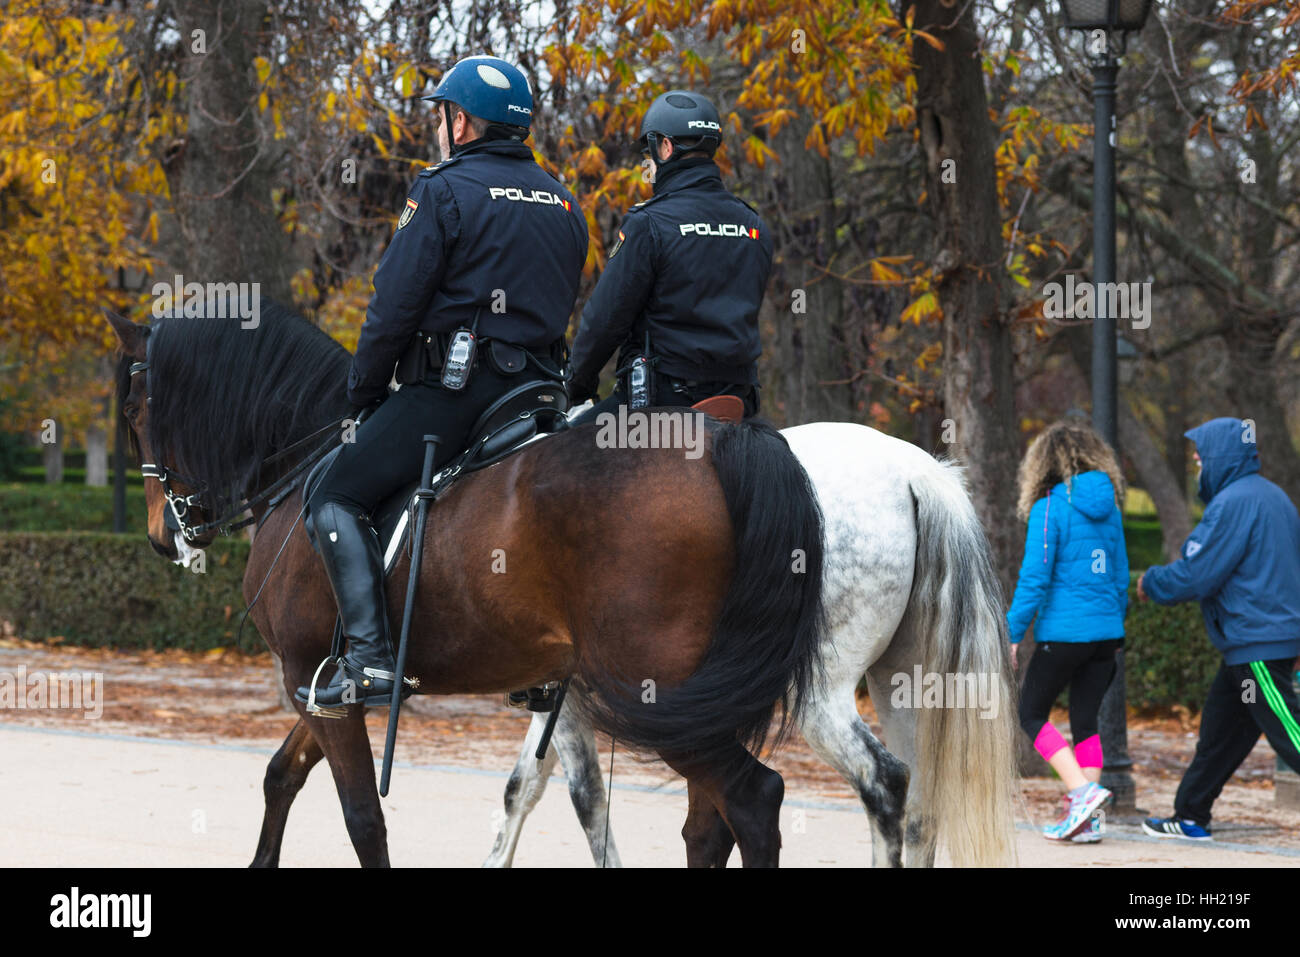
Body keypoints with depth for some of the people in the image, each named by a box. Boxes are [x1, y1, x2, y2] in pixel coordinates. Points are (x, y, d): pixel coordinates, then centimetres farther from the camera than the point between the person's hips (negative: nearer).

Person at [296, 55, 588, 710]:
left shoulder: (443, 191, -6)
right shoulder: (563, 203, 16)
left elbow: (395, 306, -9)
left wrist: (364, 391, 2)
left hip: (451, 386, -7)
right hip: (541, 383, 8)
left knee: (338, 501, -4)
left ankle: (371, 661, -18)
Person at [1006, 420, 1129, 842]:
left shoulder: (1051, 508, -10)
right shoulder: (1109, 509, 10)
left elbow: (1034, 578, -13)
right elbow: (1121, 575, 15)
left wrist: (1014, 634, -8)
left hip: (1064, 630, -6)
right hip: (1106, 631, 6)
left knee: (1032, 714, 6)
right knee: (1086, 720, 11)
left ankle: (1082, 790, -11)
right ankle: (1085, 820, 4)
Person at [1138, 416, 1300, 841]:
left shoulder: (1234, 503, -16)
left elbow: (1195, 574, -15)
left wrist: (1152, 583, 2)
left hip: (1257, 644, -10)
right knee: (1220, 730, 16)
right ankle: (1190, 817, 23)